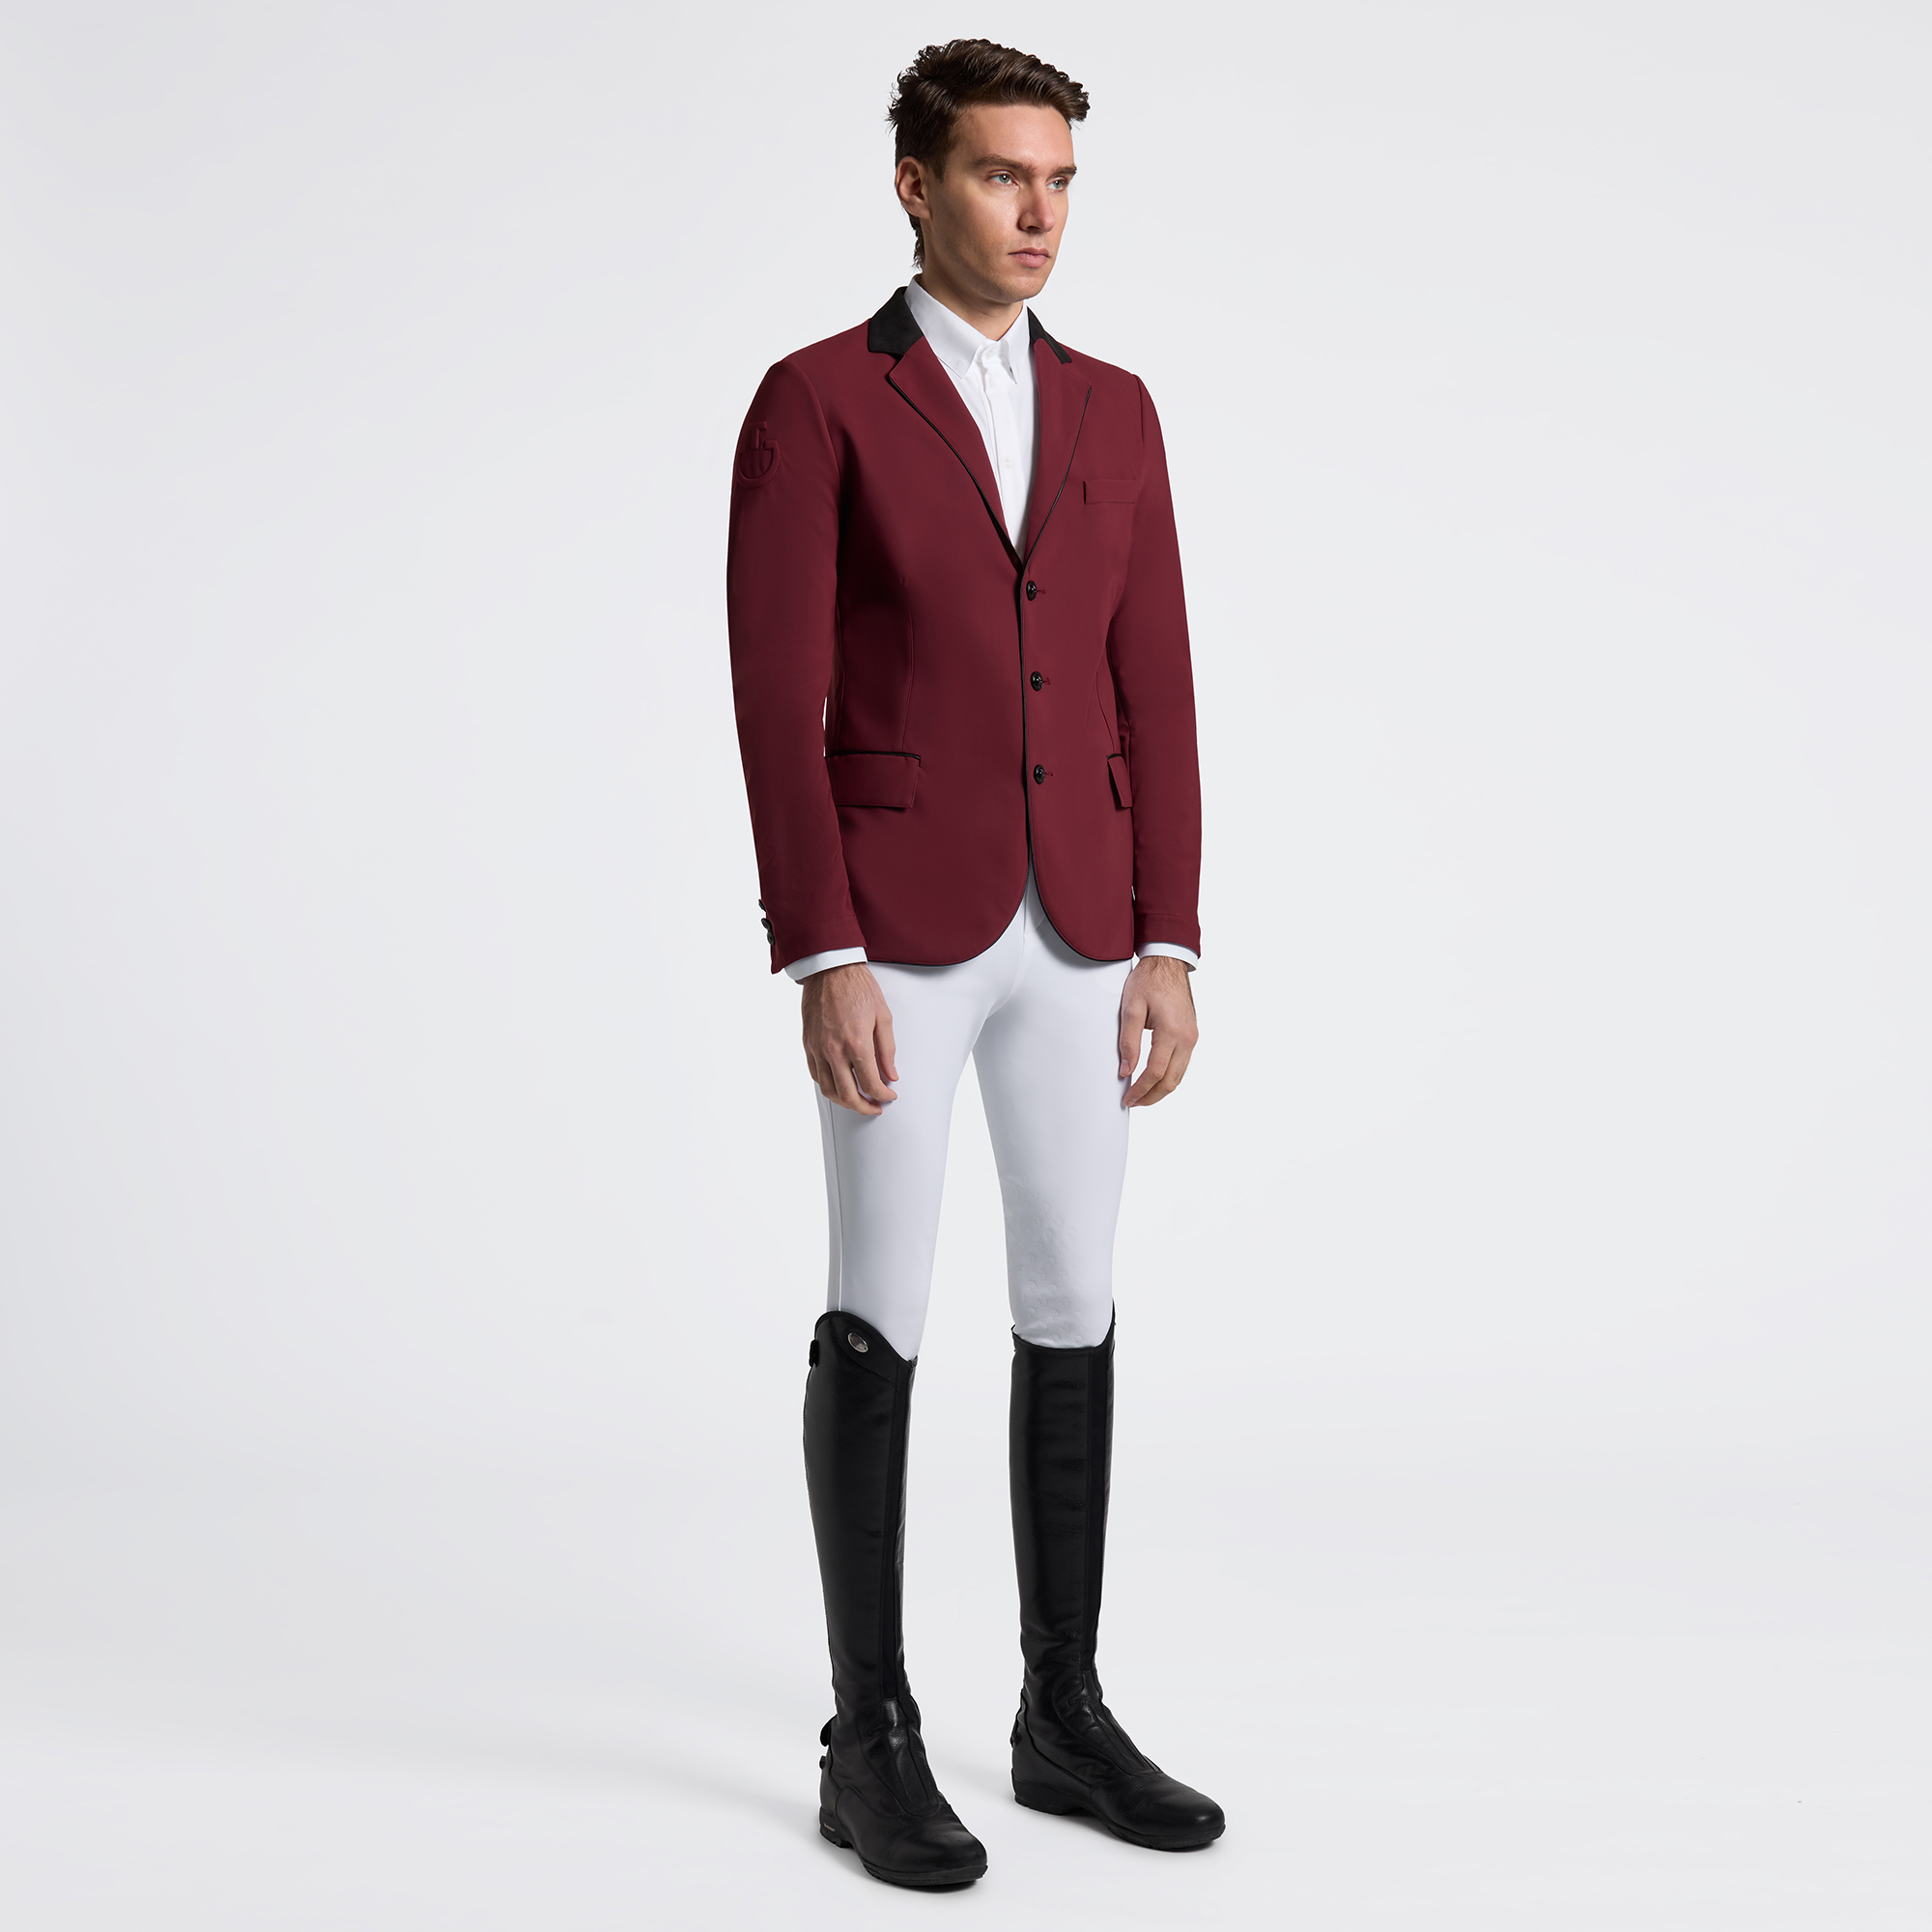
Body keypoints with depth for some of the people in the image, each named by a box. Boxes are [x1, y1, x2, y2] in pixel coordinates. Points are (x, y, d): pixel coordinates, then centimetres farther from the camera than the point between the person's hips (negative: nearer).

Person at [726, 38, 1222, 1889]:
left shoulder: (1112, 410, 13)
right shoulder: (814, 403, -3)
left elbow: (1152, 693, 9)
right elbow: (776, 703, -9)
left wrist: (1170, 949, 3)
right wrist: (821, 961, -16)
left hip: (1075, 931, 5)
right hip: (895, 925, -5)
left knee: (1072, 1312, 8)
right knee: (880, 1323, -1)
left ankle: (1064, 1713, 21)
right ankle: (870, 1743, 12)